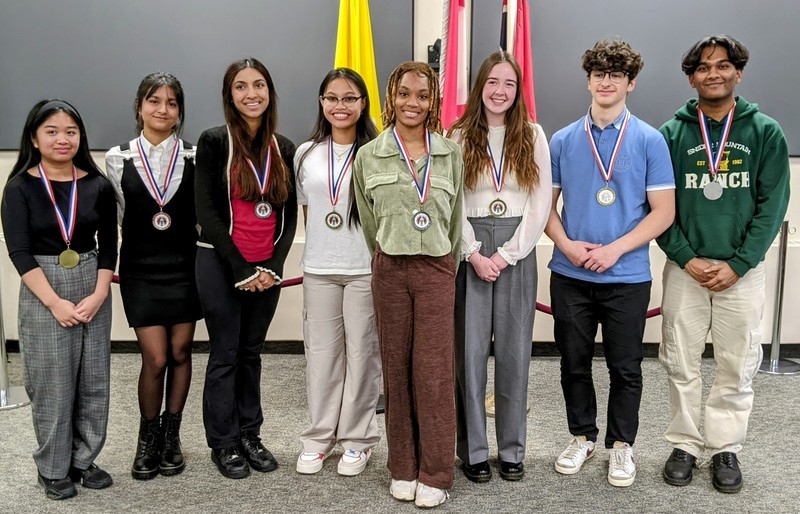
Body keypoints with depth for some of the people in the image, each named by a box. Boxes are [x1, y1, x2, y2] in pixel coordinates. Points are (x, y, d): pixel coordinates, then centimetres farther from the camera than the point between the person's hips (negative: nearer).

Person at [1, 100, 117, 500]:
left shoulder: (97, 185, 2)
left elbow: (108, 245, 3)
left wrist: (99, 294, -10)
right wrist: (55, 302, -17)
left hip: (92, 290, 3)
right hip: (42, 294, -3)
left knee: (93, 380, 8)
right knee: (52, 383, 3)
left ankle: (84, 460, 24)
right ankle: (53, 468, 19)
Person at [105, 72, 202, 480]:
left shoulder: (194, 157, 0)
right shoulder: (118, 159, 0)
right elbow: (119, 216, 7)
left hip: (184, 267, 1)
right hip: (140, 271, -1)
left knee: (180, 353, 8)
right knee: (155, 359, -3)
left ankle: (171, 434, 26)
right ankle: (148, 438, 21)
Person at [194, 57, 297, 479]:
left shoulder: (283, 148, 7)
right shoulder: (214, 142, -6)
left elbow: (289, 215, 7)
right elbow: (207, 213, -10)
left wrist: (273, 266, -6)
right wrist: (242, 269, -12)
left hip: (267, 268, 4)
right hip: (221, 264, -3)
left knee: (251, 352, 13)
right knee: (226, 354, 4)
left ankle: (250, 435, 25)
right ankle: (223, 443, 18)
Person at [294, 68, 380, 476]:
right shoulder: (306, 154, 8)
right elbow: (305, 210, 15)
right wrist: (320, 248, 10)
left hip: (365, 269, -3)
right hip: (318, 269, 3)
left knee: (361, 352, 4)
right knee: (321, 352, 9)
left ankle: (357, 439, 19)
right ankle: (319, 437, 23)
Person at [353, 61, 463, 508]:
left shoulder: (452, 155, 5)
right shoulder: (369, 156, 5)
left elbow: (456, 219, 10)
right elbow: (369, 223, 11)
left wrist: (446, 265, 11)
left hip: (437, 270, 0)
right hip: (389, 270, 1)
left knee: (434, 373, -2)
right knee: (397, 370, 6)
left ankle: (435, 475, 10)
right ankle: (403, 470, 19)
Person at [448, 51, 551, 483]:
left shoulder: (533, 136, 6)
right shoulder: (459, 137, 5)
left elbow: (541, 203, 0)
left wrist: (507, 254, -9)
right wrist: (474, 254, -11)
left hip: (517, 251, 1)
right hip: (470, 250, 0)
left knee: (514, 351, 5)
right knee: (469, 350, 1)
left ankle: (512, 449, 17)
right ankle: (472, 450, 12)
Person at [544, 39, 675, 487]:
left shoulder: (650, 140, -2)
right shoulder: (563, 140, 4)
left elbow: (663, 212, -5)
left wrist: (614, 249, -16)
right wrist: (567, 246, -10)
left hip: (627, 277, -2)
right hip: (569, 275, 2)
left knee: (625, 367, 9)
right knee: (574, 363, 12)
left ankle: (621, 443, 28)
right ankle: (583, 436, 31)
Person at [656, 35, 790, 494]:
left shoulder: (765, 132, 1)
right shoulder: (672, 134, 2)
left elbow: (773, 204, -3)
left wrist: (738, 265, -10)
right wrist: (686, 259, -10)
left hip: (742, 270, 0)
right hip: (685, 268, 1)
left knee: (738, 367, 6)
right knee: (681, 364, 7)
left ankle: (726, 448, 22)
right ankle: (685, 444, 21)